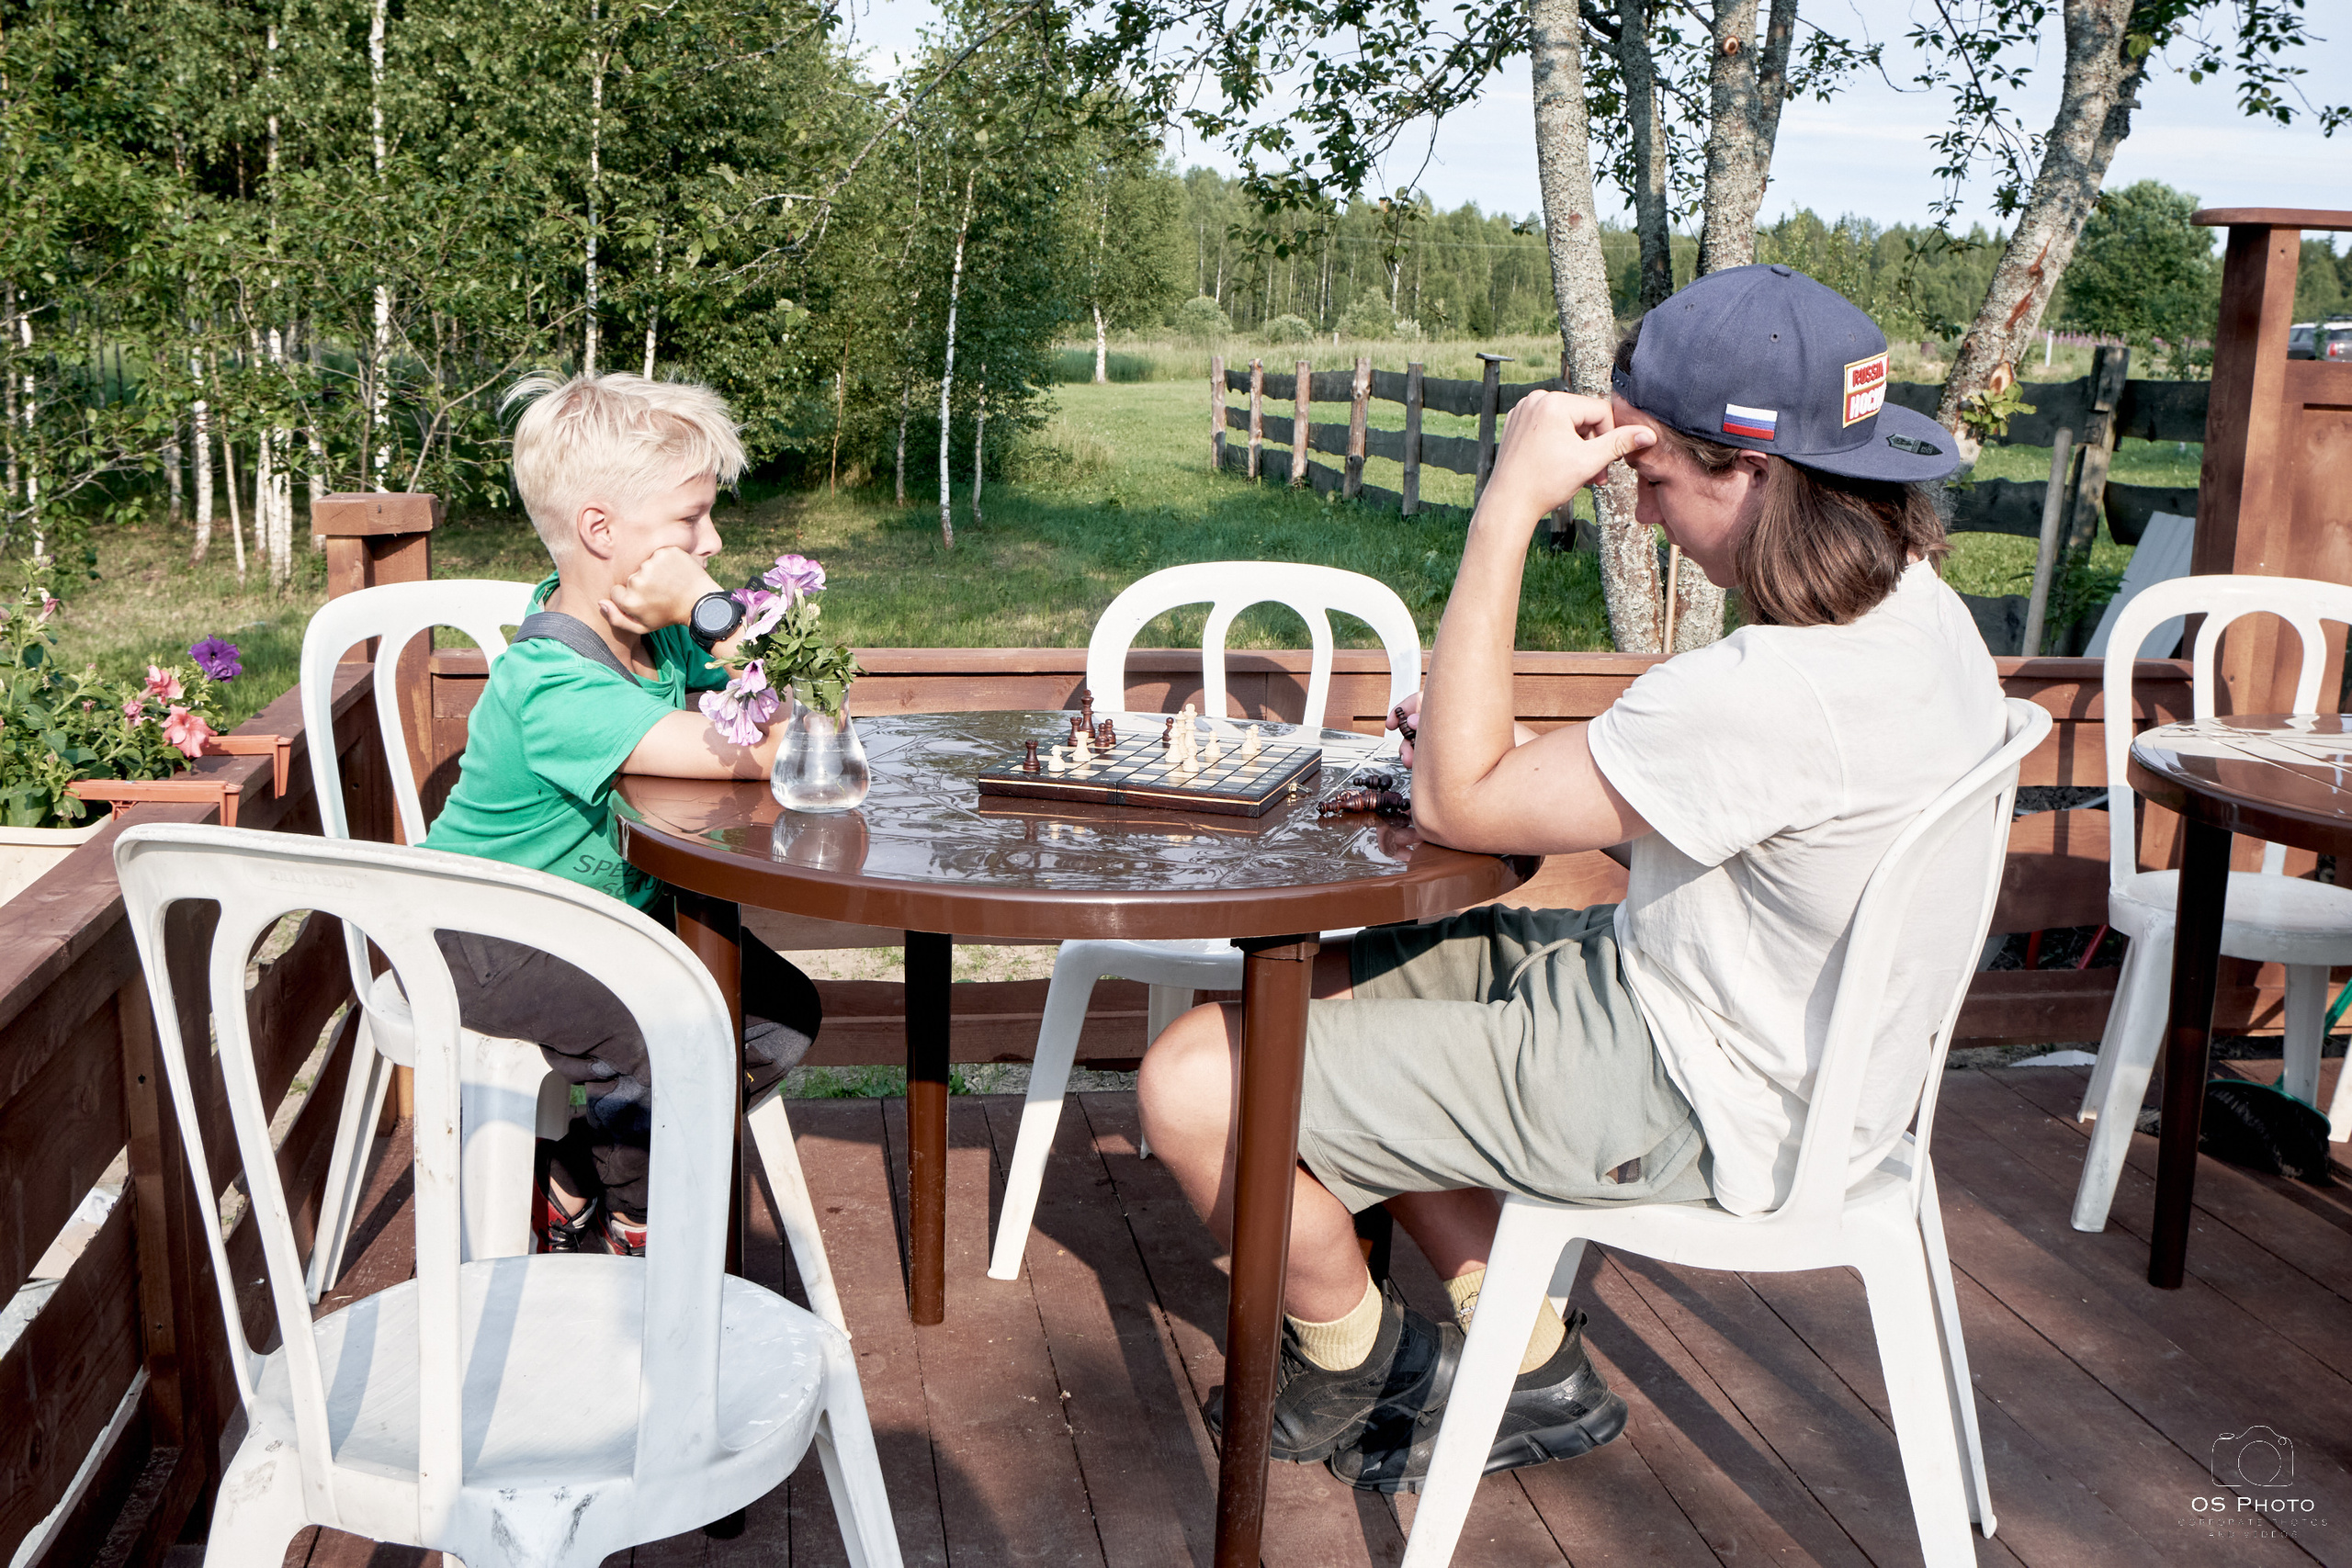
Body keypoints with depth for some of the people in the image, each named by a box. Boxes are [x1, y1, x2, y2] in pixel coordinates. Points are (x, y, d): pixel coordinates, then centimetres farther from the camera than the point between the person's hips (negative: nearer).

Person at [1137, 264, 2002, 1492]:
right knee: (1316, 992, 19)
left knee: (1196, 1086, -11)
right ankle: (1532, 1363, 21)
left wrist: (1509, 510, -23)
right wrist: (1517, 750, -4)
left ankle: (1353, 1366, 20)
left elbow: (1454, 802, -24)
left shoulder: (1780, 690, -32)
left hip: (1689, 1104, -10)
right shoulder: (1912, 607, 0)